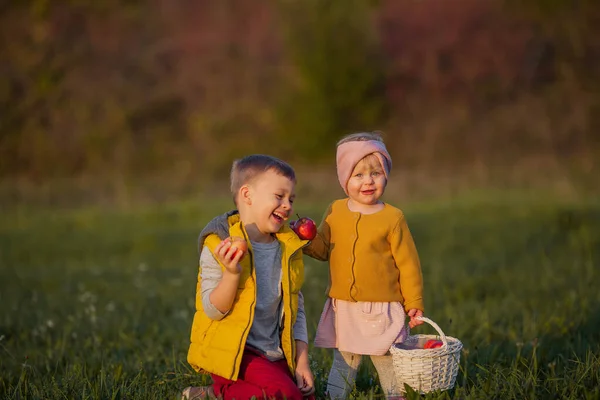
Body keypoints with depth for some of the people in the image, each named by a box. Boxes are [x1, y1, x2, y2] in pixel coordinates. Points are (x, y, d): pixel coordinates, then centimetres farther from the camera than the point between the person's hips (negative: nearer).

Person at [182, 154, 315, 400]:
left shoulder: (287, 249, 8)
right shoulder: (219, 245, -10)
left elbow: (296, 309, 13)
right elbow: (213, 311, -14)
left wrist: (302, 361, 5)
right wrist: (232, 274, -30)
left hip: (273, 354, 7)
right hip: (231, 350, -7)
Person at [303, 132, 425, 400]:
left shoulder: (392, 218, -7)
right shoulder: (335, 212, 3)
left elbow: (408, 263, -3)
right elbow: (323, 249, 13)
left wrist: (414, 303, -3)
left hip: (382, 310, -3)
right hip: (343, 308, 3)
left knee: (389, 366, 7)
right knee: (343, 365, 12)